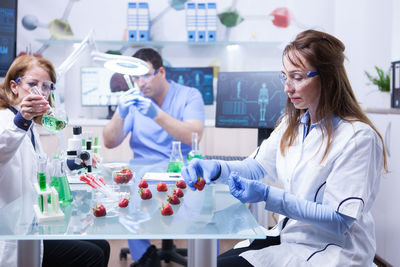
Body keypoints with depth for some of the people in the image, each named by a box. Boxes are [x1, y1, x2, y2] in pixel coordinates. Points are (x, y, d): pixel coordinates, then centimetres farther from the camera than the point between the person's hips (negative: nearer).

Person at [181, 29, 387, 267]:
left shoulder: (358, 138, -20)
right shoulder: (293, 123, 5)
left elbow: (340, 220, -21)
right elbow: (257, 166, 8)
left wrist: (268, 196, -28)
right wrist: (215, 169, -14)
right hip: (289, 235, 7)